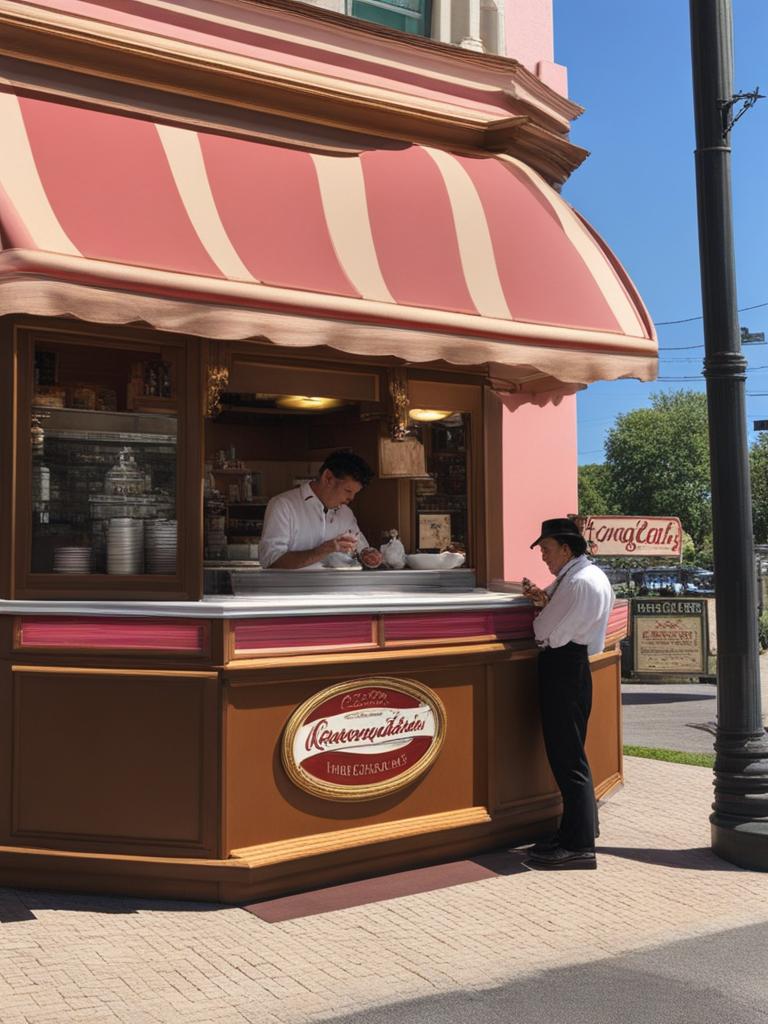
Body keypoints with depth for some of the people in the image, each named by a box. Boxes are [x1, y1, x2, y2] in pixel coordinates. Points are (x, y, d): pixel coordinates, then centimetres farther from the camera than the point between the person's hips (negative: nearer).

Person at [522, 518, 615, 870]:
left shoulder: (579, 582, -18)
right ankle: (580, 829, 27)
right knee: (569, 755, 17)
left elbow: (548, 633, -20)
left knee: (567, 758, -7)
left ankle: (579, 847, -2)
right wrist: (542, 600, 0)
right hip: (572, 665, 11)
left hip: (563, 667, -11)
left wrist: (540, 605, -1)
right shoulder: (592, 575, 15)